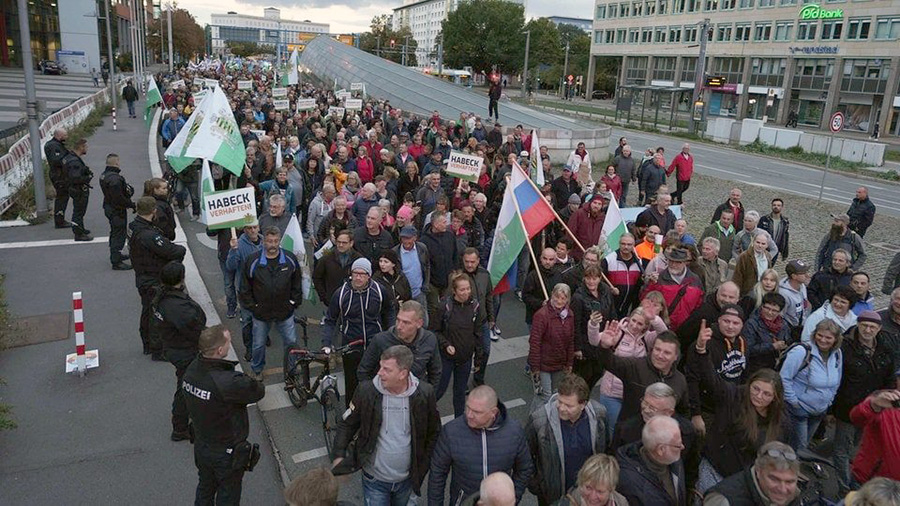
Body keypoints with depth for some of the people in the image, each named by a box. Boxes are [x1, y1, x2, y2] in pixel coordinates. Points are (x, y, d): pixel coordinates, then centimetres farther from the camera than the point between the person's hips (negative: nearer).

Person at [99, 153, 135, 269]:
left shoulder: (104, 175, 8)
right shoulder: (114, 178, -26)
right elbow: (119, 198, -27)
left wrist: (128, 188, -2)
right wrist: (131, 204, -16)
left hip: (109, 207, 11)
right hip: (117, 210, -11)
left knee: (115, 232, 25)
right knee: (119, 234, -4)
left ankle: (115, 254, 42)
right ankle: (116, 262, 0)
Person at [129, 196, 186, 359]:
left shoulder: (134, 228, 2)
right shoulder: (149, 235, -29)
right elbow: (174, 252, -30)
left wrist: (174, 248, -9)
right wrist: (181, 249, -9)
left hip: (142, 279, 10)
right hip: (154, 283, -10)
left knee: (147, 313, 23)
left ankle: (148, 345, 38)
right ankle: (157, 351, 14)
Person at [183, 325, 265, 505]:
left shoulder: (192, 369, -14)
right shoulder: (228, 383, -37)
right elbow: (259, 391, -23)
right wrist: (246, 382, -3)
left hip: (200, 447, 6)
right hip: (226, 453, -6)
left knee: (205, 489, 29)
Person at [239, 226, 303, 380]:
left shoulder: (290, 259, -7)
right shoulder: (253, 261, -11)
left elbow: (297, 284, 5)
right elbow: (245, 288, -2)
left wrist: (294, 303, 2)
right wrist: (252, 307, -3)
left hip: (285, 312, 1)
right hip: (261, 314, 0)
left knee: (291, 342, 11)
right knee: (258, 344, 17)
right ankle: (256, 369, 42)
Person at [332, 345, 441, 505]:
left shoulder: (424, 394, -15)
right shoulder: (366, 390, -16)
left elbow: (433, 432, -1)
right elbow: (347, 424, -3)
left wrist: (423, 465, 0)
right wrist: (339, 455, -15)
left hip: (407, 479, 1)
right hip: (374, 479, -1)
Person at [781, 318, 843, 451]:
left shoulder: (837, 354, -1)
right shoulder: (802, 352, -23)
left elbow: (836, 381, 15)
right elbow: (784, 377, -22)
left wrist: (829, 400, 12)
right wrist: (793, 401, -19)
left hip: (820, 411, 6)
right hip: (799, 410, -6)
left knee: (805, 444, 21)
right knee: (799, 446, 1)